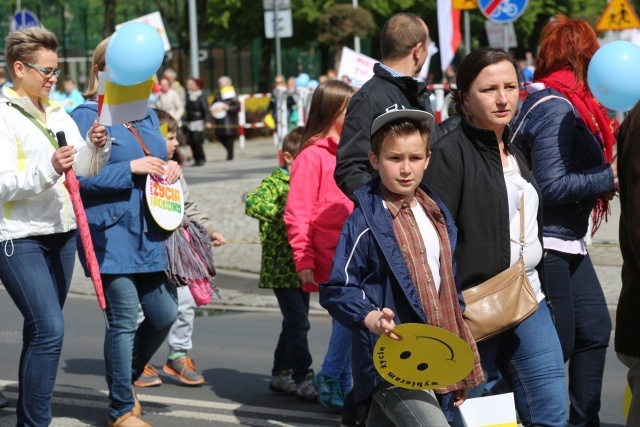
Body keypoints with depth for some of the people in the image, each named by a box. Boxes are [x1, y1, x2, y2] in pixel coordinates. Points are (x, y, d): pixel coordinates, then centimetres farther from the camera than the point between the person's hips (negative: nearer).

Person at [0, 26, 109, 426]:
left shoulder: (59, 113, 12)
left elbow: (80, 171, 13)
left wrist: (94, 147, -6)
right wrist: (48, 169, -29)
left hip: (62, 232, 7)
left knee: (42, 330, 12)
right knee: (50, 329, -17)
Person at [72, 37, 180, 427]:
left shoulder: (146, 114, 14)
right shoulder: (86, 117, -8)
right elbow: (80, 176, -16)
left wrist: (171, 168, 1)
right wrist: (131, 168, -19)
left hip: (149, 233, 7)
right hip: (112, 234, -7)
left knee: (164, 314, 8)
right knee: (124, 320, -4)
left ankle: (125, 379, 33)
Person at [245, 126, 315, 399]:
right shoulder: (275, 181, -10)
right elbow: (252, 203, -28)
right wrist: (286, 215, -34)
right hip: (281, 267, -8)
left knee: (294, 322, 13)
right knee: (298, 322, -10)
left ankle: (281, 374, 23)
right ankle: (303, 379, -7)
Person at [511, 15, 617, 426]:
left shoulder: (567, 104, 11)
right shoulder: (557, 108, -18)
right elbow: (552, 185, -23)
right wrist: (609, 179, -15)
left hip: (569, 244, 10)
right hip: (546, 243, -10)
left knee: (594, 329, 15)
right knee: (557, 344, -4)